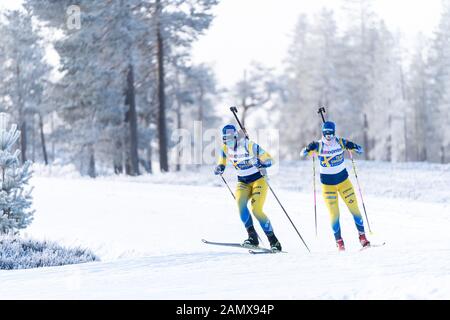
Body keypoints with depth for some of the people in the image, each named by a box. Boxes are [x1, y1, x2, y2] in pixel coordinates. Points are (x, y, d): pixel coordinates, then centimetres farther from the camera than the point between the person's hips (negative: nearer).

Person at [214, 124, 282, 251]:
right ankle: (252, 237, -19)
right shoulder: (225, 149, -4)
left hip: (258, 180, -5)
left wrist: (259, 163, -37)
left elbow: (269, 160, -16)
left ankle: (274, 241, -7)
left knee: (256, 210, -19)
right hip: (243, 182, 5)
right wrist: (219, 169, -14)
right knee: (240, 202, -24)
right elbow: (221, 164, 10)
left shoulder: (249, 146, -20)